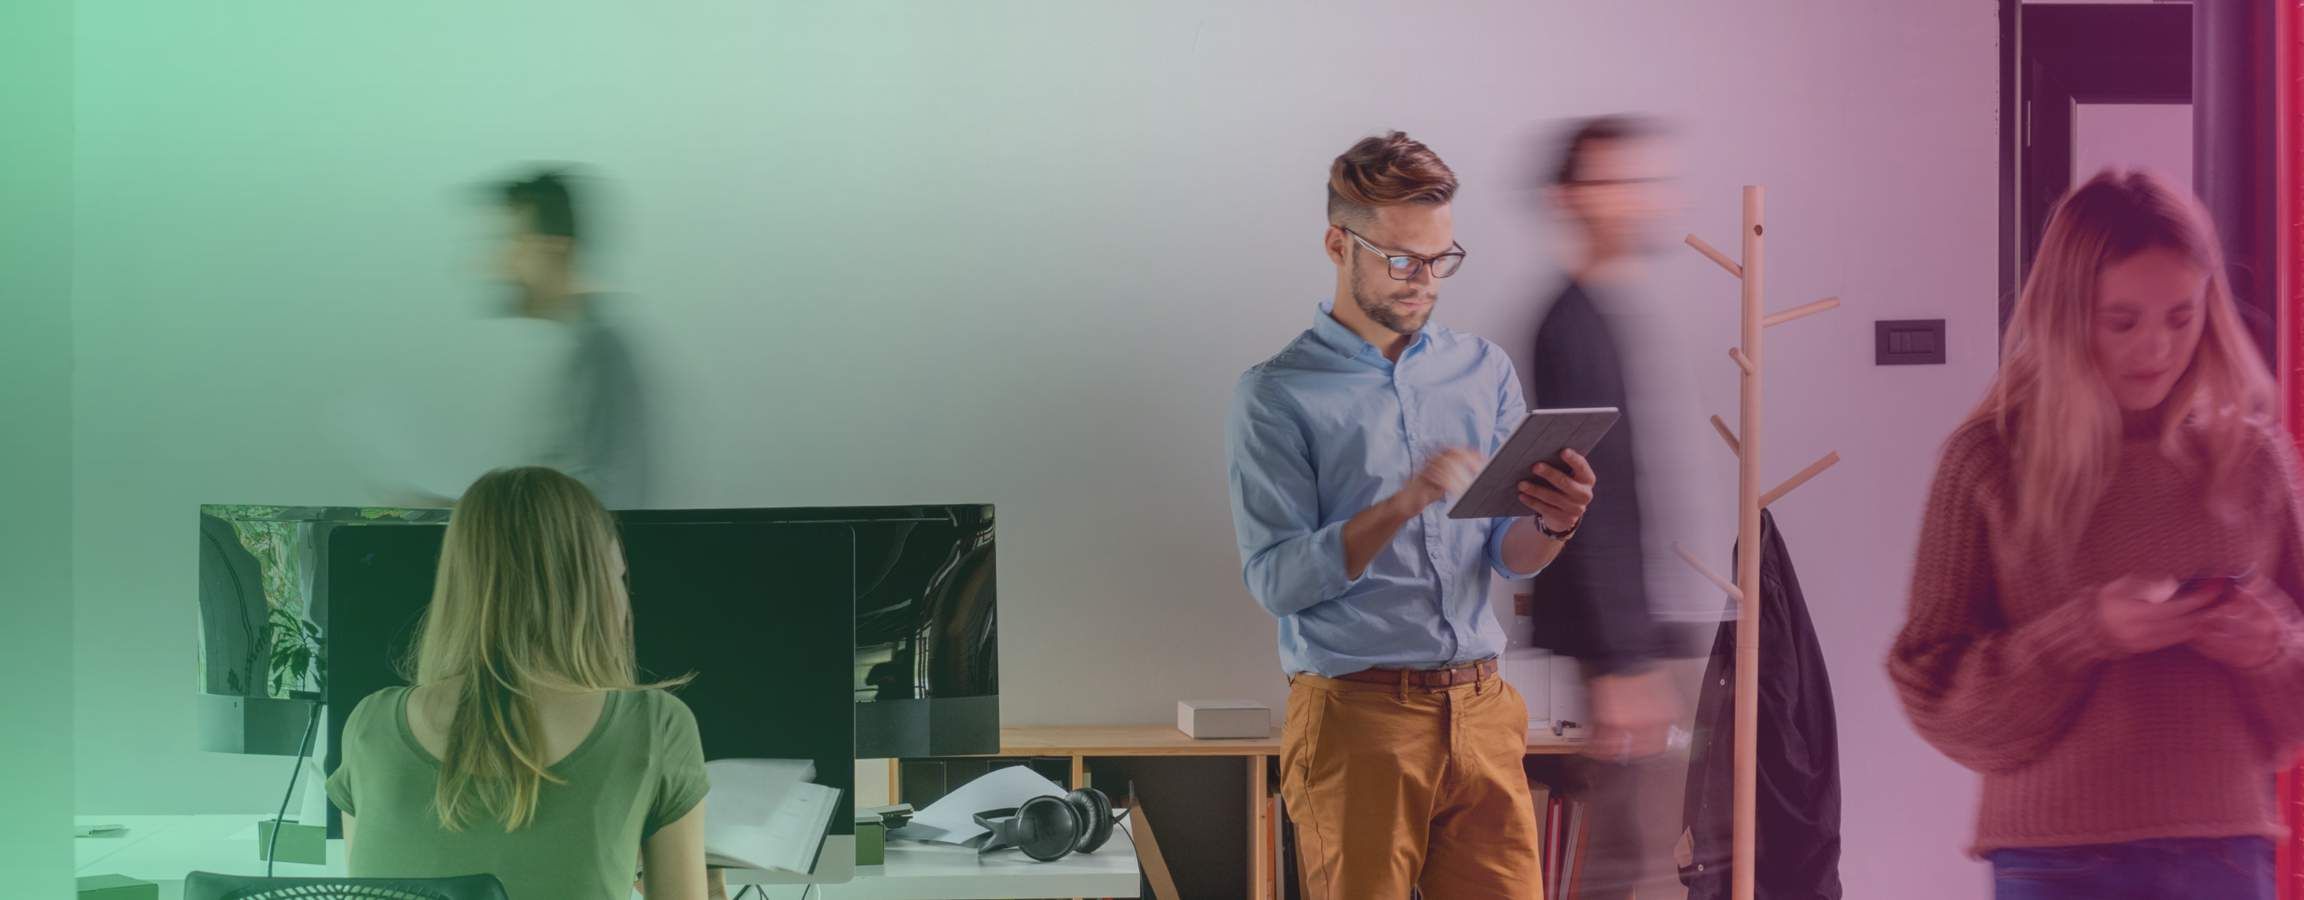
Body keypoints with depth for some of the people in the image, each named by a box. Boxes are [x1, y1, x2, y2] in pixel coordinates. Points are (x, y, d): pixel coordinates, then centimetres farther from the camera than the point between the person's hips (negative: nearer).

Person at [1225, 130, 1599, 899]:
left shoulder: (1483, 371, 12)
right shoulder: (1276, 395, -2)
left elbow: (1510, 559, 10)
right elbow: (1276, 580, -11)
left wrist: (1551, 525, -14)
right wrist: (1406, 503, -23)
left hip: (1480, 711, 4)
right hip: (1356, 716, -4)